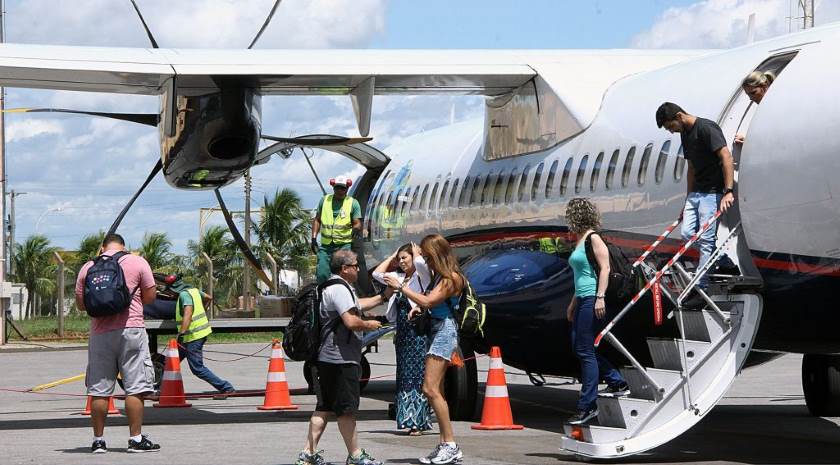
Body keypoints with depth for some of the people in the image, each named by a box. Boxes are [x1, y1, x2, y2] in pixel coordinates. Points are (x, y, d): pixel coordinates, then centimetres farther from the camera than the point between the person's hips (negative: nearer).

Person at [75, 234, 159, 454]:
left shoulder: (88, 267, 8)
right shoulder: (137, 263, 2)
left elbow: (80, 304, 12)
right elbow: (150, 297, 2)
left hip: (100, 333, 3)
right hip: (131, 329, -3)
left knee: (99, 390, 7)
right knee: (135, 388, 0)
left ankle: (98, 440, 9)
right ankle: (136, 439, -2)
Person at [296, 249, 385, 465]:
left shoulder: (334, 288, 20)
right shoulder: (339, 289, -15)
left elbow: (358, 305, 35)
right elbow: (351, 321, -25)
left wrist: (383, 297, 36)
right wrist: (369, 325, -7)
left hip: (327, 358, 11)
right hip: (341, 359, -11)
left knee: (324, 407, 11)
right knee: (347, 409, -2)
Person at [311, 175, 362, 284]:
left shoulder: (353, 203, 2)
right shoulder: (324, 200, 10)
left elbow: (358, 224, -1)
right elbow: (317, 220, 17)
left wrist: (356, 228, -25)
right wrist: (314, 238, 7)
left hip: (344, 246, -3)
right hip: (325, 246, 3)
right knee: (322, 274, -5)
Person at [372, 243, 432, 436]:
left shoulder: (422, 277, -5)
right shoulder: (399, 278, 17)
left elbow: (420, 263, -26)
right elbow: (377, 274, 19)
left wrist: (416, 252, -5)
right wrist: (392, 256, 15)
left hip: (418, 332, -8)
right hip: (402, 334, 8)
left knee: (417, 376, -9)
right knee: (404, 376, 7)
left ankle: (419, 422, -9)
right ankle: (409, 420, 10)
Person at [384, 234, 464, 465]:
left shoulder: (451, 277, -11)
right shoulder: (439, 276, 16)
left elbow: (428, 301, -19)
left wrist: (401, 286, -13)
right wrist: (418, 308, 3)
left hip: (444, 330, -10)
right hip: (435, 329, 10)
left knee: (431, 389, -16)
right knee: (435, 390, 9)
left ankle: (451, 445, -15)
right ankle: (445, 445, 11)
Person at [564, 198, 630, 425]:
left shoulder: (593, 238, -9)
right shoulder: (580, 240, 18)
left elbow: (605, 267, -16)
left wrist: (600, 297, -23)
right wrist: (573, 303, 27)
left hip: (593, 300, -10)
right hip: (583, 300, 10)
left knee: (585, 351, -7)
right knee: (579, 347, 11)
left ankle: (587, 405, -3)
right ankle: (617, 382, 19)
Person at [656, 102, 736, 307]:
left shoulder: (706, 128, -14)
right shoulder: (685, 134, 15)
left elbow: (726, 157, -22)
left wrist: (728, 191, -29)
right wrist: (687, 201, 19)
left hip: (713, 192, -9)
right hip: (696, 192, 9)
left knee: (705, 240, -9)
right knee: (687, 233, 2)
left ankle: (701, 290, -7)